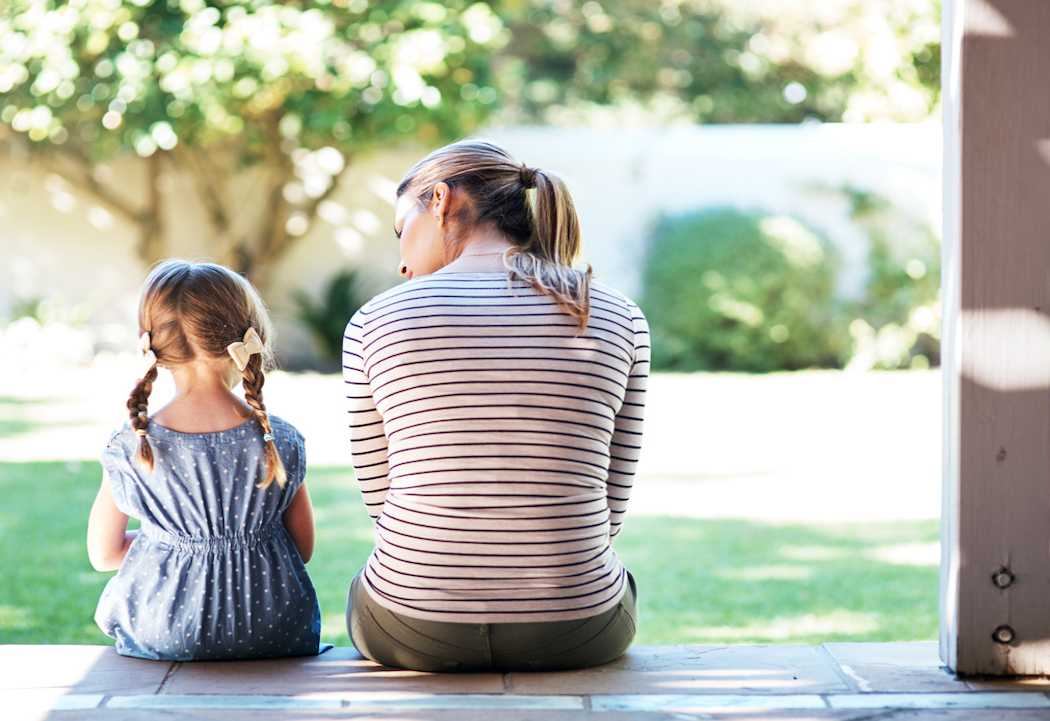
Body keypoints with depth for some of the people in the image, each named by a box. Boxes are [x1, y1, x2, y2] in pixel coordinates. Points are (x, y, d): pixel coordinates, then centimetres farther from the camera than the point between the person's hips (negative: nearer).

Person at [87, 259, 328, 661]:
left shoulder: (130, 447, -11)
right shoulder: (281, 442, -10)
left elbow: (102, 555, 1)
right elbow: (303, 549, 1)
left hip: (162, 639, 0)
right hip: (273, 638, 0)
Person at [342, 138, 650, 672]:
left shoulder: (375, 322, -5)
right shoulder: (620, 320, -1)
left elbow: (383, 499, 2)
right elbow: (608, 510, 3)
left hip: (412, 628, 0)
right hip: (574, 634, 1)